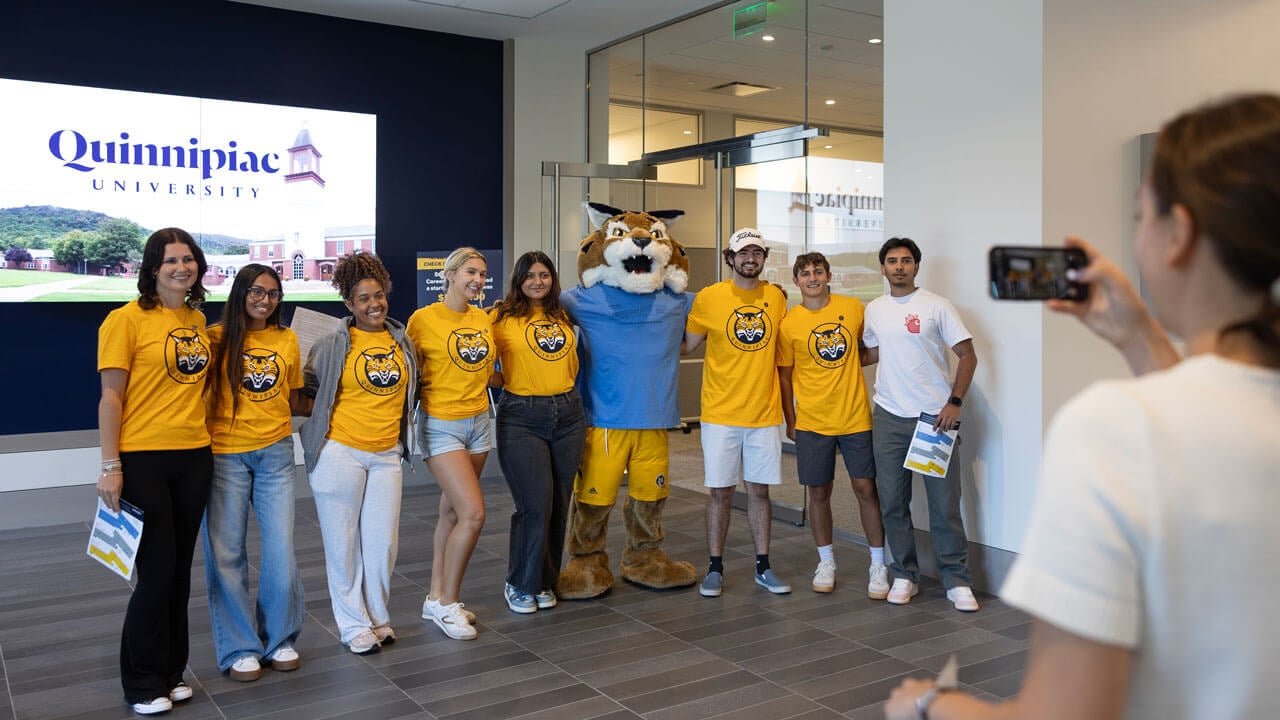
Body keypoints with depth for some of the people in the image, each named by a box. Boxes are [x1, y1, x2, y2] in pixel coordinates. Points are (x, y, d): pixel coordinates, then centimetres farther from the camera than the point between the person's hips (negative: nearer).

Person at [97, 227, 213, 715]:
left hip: (194, 457, 5)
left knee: (180, 570, 12)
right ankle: (143, 684, 17)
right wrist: (110, 467, -13)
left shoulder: (198, 319, 9)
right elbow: (110, 396, -9)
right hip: (143, 460, -5)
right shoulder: (127, 319, -8)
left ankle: (170, 672, 26)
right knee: (156, 572, -1)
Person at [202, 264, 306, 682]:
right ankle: (240, 648, 17)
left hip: (275, 452, 2)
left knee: (281, 550, 1)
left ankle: (280, 639, 20)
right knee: (226, 553, 3)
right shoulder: (217, 338, -2)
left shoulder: (287, 340, 8)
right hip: (225, 454, -2)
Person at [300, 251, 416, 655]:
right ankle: (354, 624, 19)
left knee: (383, 540, 7)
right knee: (344, 542, 5)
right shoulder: (333, 345, -5)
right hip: (340, 452, -3)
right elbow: (307, 389, 1)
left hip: (387, 454, 3)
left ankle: (378, 617, 26)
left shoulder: (403, 342, 7)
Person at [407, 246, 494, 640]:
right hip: (441, 425, -6)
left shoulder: (483, 319, 7)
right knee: (473, 513, -13)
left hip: (478, 421, 6)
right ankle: (447, 603, 4)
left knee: (452, 512, 12)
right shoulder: (424, 318, -10)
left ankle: (436, 598, 24)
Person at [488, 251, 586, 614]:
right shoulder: (502, 316, -1)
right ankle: (520, 584, 12)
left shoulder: (564, 317, 12)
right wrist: (508, 382, -13)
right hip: (521, 417, -5)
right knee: (535, 505, -8)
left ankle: (545, 582, 23)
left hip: (568, 415, 5)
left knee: (559, 504, 7)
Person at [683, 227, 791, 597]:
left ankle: (763, 566, 21)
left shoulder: (776, 297, 5)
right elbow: (686, 345, 4)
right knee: (720, 492, 3)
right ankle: (715, 568, 16)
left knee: (759, 490, 10)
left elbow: (782, 349, 15)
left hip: (765, 413, 3)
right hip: (721, 413, -2)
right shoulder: (709, 297, -4)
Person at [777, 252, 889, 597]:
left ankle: (878, 565, 17)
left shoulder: (853, 308, 0)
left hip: (856, 417, 1)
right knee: (819, 492, 9)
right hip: (812, 422, 0)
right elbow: (784, 375, 4)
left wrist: (846, 361, -1)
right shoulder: (789, 324, -3)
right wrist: (790, 422, 4)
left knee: (866, 489, 3)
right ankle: (826, 562, 25)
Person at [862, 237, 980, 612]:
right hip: (889, 416, 4)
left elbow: (968, 356, -5)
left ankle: (957, 581, 12)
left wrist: (954, 403, -13)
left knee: (945, 503, 0)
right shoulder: (873, 310, 9)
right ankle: (905, 576, 21)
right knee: (893, 502, 8)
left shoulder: (936, 306, -4)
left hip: (935, 416, -4)